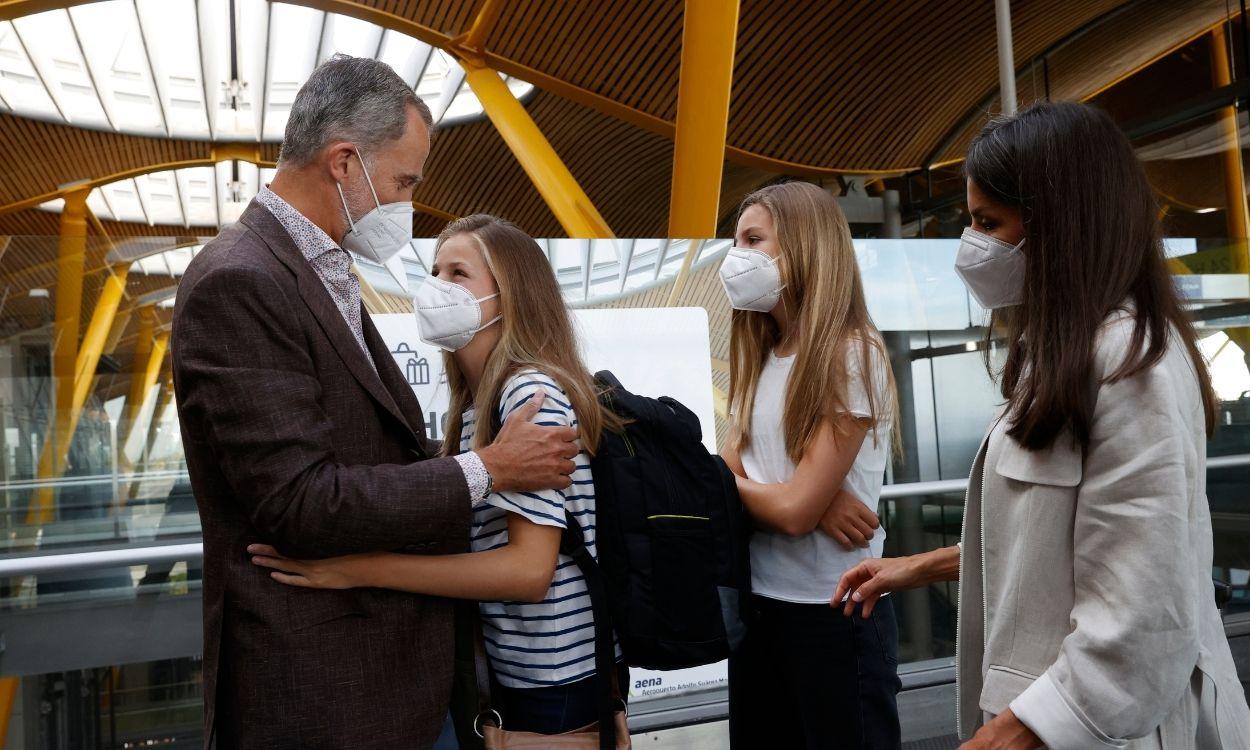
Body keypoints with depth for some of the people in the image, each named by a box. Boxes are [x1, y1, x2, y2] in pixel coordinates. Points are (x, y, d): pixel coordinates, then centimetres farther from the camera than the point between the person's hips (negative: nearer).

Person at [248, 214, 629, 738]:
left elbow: (528, 569, -27)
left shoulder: (532, 391, -20)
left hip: (561, 678, -7)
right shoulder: (474, 406, 6)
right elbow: (477, 543, 9)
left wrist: (358, 567, -30)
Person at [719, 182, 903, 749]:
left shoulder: (853, 354, -15)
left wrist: (734, 484, -2)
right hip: (756, 602, 7)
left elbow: (795, 510, -20)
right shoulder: (759, 360, 7)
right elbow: (725, 475, 0)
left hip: (834, 614, -7)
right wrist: (817, 500, -17)